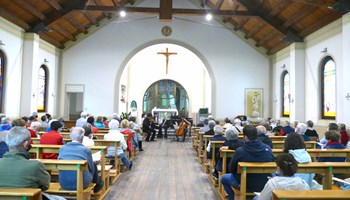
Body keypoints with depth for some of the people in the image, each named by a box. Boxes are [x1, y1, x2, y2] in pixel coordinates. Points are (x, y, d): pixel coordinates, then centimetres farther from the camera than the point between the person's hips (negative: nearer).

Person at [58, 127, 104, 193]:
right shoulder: (86, 150, -11)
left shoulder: (62, 148, -1)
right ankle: (98, 184, 42)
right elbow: (91, 169, 1)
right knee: (93, 165, 19)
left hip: (63, 184, 4)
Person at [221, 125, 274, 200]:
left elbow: (231, 169, -9)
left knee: (224, 178, 20)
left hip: (246, 186, -4)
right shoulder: (268, 148, -13)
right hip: (265, 185, 4)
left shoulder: (240, 151, -23)